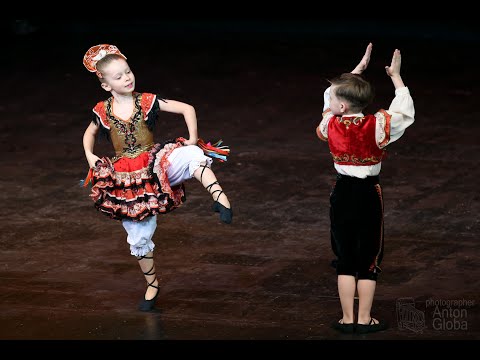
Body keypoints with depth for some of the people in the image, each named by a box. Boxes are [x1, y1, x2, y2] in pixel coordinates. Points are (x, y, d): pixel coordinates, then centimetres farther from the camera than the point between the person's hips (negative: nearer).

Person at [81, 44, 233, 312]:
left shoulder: (147, 101, -4)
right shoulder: (102, 112, 0)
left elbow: (187, 108, 1)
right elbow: (89, 134, 22)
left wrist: (193, 139, -7)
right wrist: (89, 155, 6)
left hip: (155, 165, -2)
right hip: (126, 178, 2)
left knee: (192, 155, -35)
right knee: (138, 237, 8)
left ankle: (218, 195, -54)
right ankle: (152, 285, 28)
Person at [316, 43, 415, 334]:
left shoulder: (331, 125, -8)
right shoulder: (378, 126, -15)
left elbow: (328, 97, 11)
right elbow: (405, 111, -1)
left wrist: (359, 69, 15)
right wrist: (396, 77, 7)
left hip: (342, 192, 2)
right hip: (369, 194, -2)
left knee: (345, 259, 11)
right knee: (369, 260, 9)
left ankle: (347, 319, 12)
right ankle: (364, 320, 11)